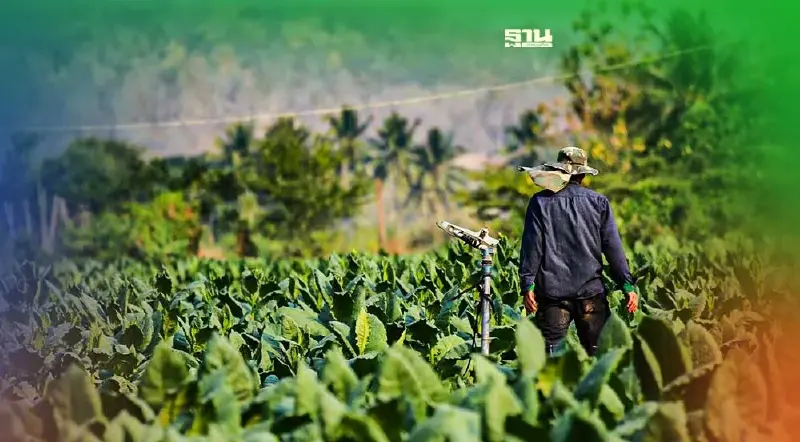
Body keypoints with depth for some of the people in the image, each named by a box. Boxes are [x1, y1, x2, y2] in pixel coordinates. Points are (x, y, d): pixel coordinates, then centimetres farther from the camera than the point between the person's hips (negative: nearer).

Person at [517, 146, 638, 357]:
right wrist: (627, 285, 4)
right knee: (598, 353, 7)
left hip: (552, 292, -1)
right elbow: (613, 247, 2)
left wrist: (527, 285, -2)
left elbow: (531, 245, -3)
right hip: (591, 292, 1)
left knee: (550, 352, -1)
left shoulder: (540, 202, 2)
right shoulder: (598, 202, 5)